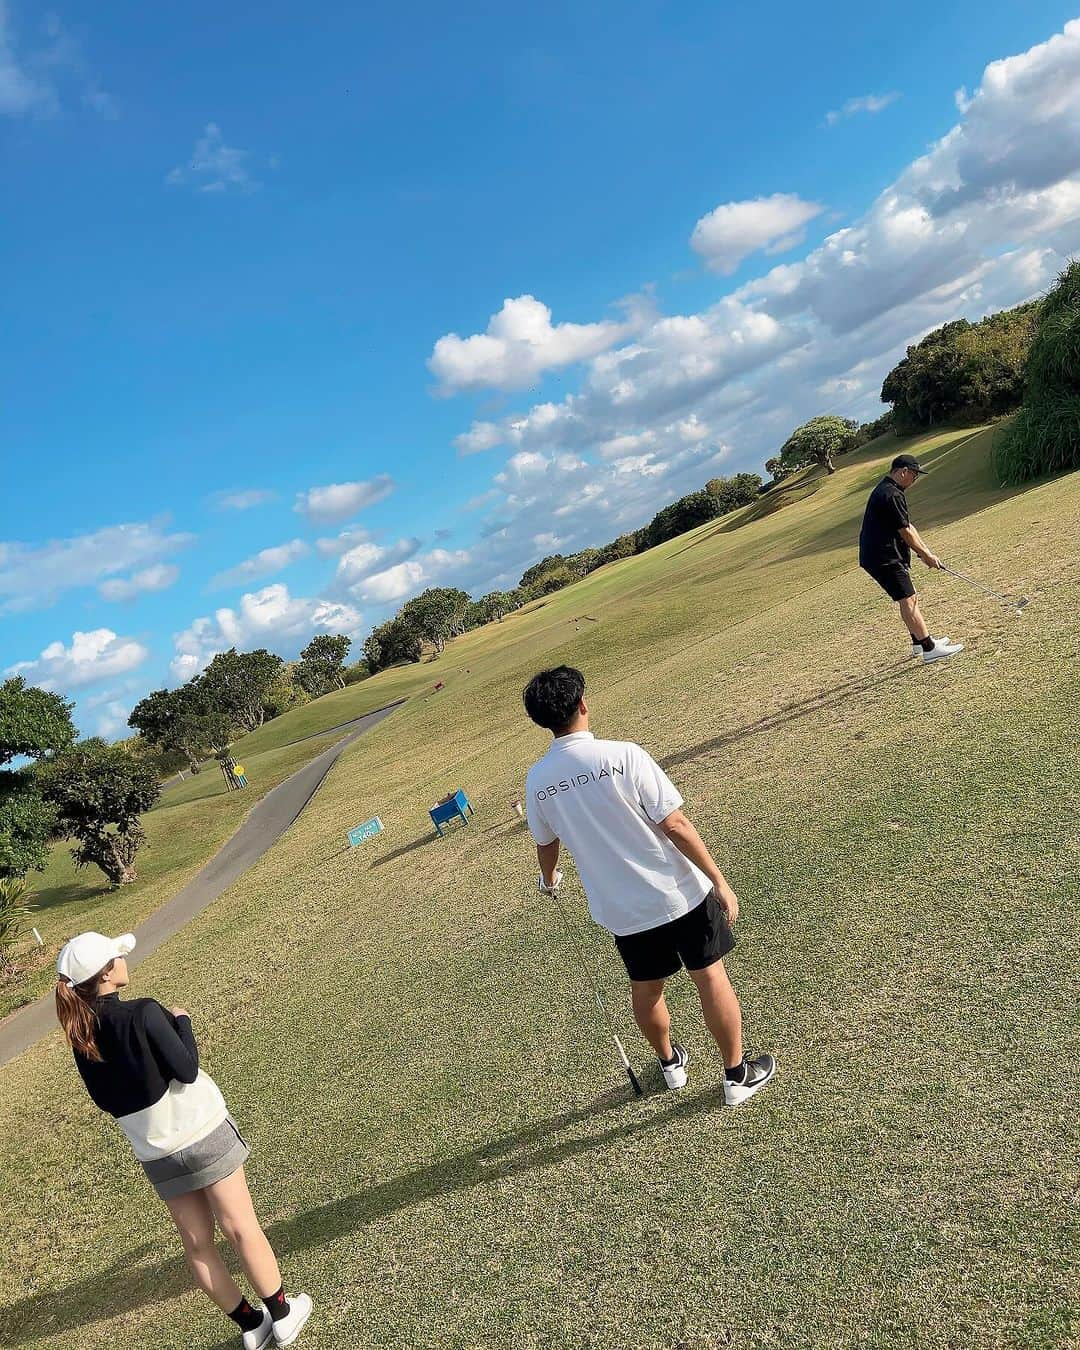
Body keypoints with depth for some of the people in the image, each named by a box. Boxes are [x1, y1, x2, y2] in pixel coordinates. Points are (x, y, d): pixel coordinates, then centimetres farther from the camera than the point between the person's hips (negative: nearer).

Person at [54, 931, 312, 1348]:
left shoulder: (81, 1036, -3)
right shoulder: (142, 1012, -23)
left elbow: (105, 1099, 7)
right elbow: (187, 1070, -20)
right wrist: (182, 1022, -8)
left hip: (155, 1152, 5)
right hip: (202, 1132, -5)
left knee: (197, 1242, 15)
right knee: (241, 1228, 8)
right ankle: (282, 1315, 20)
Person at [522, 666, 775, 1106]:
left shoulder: (537, 781, -6)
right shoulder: (621, 755, -20)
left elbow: (546, 844, 12)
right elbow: (674, 826, -19)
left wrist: (549, 878, 34)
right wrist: (719, 881, -10)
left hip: (621, 909, 4)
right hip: (678, 894, -4)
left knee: (646, 988, 24)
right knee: (710, 977, 14)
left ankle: (670, 1062, 47)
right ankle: (738, 1075, 28)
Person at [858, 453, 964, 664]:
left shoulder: (887, 490, 16)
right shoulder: (892, 495, -18)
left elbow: (907, 526, 18)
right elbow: (905, 531, -15)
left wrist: (925, 551, 15)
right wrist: (926, 555, -3)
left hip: (879, 555, 11)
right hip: (884, 558, -11)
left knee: (910, 598, 18)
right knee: (908, 601, -10)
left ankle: (919, 642, 27)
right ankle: (929, 649, -9)